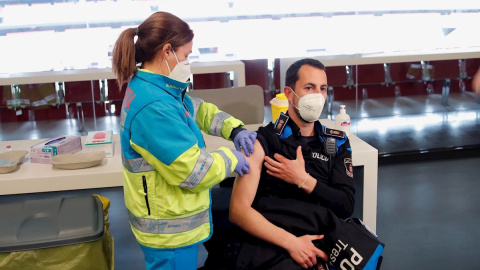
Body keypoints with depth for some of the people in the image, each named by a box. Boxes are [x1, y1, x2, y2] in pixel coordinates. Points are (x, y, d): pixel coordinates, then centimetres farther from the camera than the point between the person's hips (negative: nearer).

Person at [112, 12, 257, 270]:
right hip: (170, 229, -10)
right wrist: (231, 158, -12)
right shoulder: (154, 107, -30)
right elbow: (193, 171, -29)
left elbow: (198, 110, 15)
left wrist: (234, 129, 1)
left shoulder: (155, 90, 2)